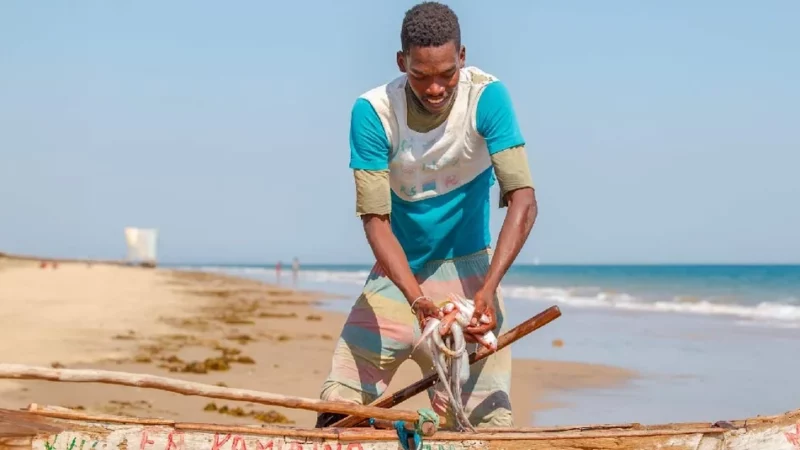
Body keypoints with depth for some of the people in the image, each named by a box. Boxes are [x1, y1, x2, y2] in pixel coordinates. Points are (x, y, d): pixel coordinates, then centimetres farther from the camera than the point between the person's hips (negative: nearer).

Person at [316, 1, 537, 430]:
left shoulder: (486, 97, -17)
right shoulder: (373, 112, -17)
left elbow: (523, 201, -23)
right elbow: (375, 220, -18)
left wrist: (488, 288, -35)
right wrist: (417, 299, -32)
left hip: (467, 268, -1)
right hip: (397, 271, 1)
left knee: (491, 421, -11)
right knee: (337, 411, -5)